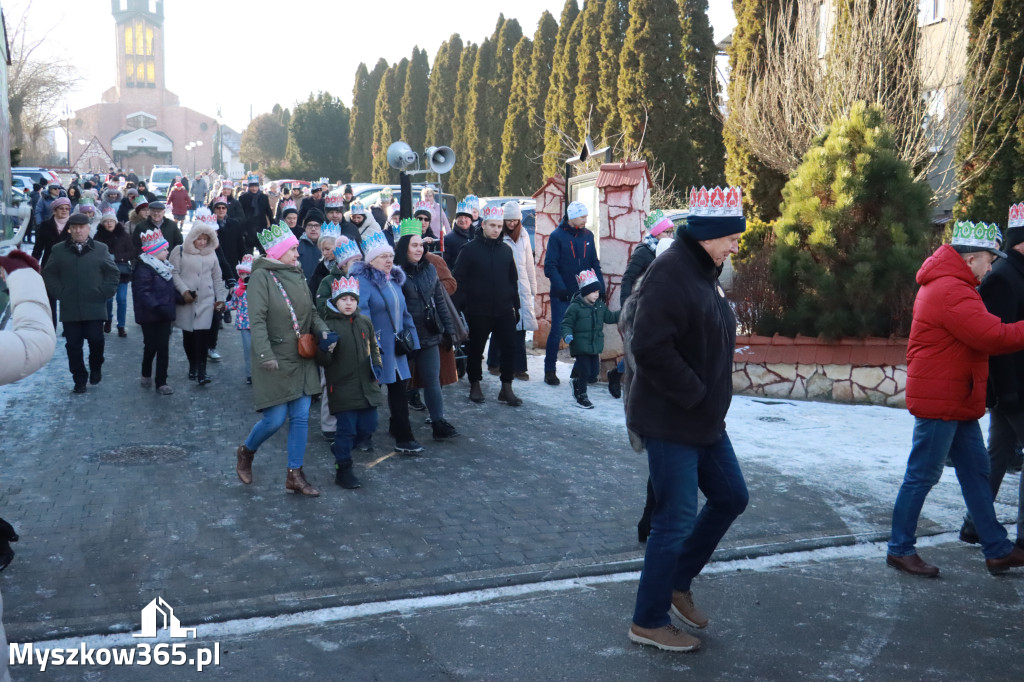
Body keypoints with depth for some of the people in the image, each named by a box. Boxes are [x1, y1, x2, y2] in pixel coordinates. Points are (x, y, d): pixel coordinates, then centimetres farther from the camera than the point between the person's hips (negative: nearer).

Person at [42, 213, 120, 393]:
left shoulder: (100, 249, 2)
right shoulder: (59, 250, 5)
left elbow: (113, 273, 6)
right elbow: (48, 274, 10)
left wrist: (103, 293, -2)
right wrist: (59, 293, 0)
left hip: (94, 307, -1)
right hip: (69, 308, 1)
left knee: (96, 340, -4)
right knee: (73, 345, 4)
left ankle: (96, 368, 24)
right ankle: (79, 379, 16)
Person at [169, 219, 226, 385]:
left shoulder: (211, 253, 12)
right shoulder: (180, 251, 1)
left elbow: (217, 277, 16)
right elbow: (174, 273, -5)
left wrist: (220, 298, 12)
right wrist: (184, 291, -15)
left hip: (206, 300, 1)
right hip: (186, 300, -1)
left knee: (203, 334, -10)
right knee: (188, 334, 6)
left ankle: (201, 372, -13)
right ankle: (193, 367, 22)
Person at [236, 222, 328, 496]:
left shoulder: (297, 275, 9)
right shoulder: (262, 276, -11)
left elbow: (311, 313, 13)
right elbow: (257, 320, -19)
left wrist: (323, 330, -6)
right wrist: (265, 354, -29)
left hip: (301, 360, 6)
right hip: (275, 361, -6)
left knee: (301, 418, 6)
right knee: (275, 420, -2)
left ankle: (295, 476, 16)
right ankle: (246, 451, 29)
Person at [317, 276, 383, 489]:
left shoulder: (365, 322, 8)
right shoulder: (328, 326, -6)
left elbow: (373, 346, 23)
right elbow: (322, 361, -6)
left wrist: (376, 364, 6)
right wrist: (325, 349, -28)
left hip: (367, 387, 5)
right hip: (342, 389, -5)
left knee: (368, 428, 10)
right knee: (347, 429, -2)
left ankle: (340, 448, 37)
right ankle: (343, 470, 14)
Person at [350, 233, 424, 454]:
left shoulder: (394, 280, 13)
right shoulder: (363, 281, -13)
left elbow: (403, 311, 18)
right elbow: (361, 313, -22)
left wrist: (409, 337, 13)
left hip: (395, 347, 7)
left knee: (399, 390, 7)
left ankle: (403, 437, 12)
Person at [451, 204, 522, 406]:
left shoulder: (506, 250, 9)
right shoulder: (470, 249, -5)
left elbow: (513, 280, 16)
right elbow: (459, 280, -5)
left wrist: (515, 305, 13)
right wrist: (461, 306, -10)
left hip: (504, 310, 3)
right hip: (478, 312, -3)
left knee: (509, 348, 0)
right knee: (476, 349, 9)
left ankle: (506, 388, 11)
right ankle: (475, 385, 26)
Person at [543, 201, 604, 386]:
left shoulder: (588, 235, 8)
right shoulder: (557, 236, -6)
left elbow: (595, 264, 12)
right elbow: (550, 266, -10)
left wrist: (600, 288, 2)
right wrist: (560, 288, -19)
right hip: (562, 295, -4)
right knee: (557, 331, -1)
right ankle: (550, 370, 9)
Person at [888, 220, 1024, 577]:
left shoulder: (948, 286, 16)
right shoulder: (951, 292, -21)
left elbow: (981, 332, 13)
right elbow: (993, 337, -25)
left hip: (957, 401, 11)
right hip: (940, 400, -11)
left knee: (976, 472, 15)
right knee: (922, 476, -1)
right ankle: (900, 549, 10)